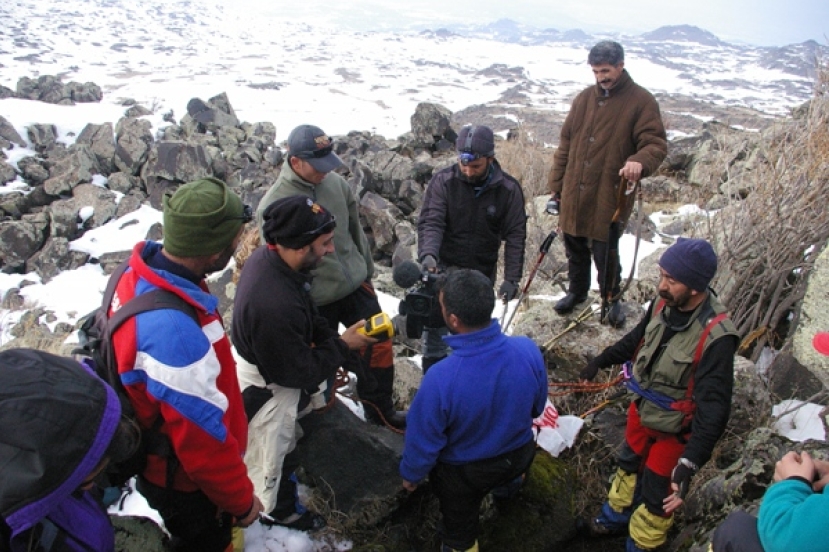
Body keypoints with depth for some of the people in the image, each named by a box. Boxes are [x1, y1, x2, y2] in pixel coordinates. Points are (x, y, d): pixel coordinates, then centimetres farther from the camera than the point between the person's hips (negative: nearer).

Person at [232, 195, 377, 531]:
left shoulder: (268, 257, -15)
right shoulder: (274, 305, -43)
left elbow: (308, 315, 4)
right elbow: (299, 373, -27)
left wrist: (332, 339, -5)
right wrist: (342, 346, -16)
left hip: (268, 362, 9)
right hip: (267, 390, -9)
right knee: (271, 454, 20)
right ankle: (282, 510, 48)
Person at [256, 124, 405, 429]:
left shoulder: (336, 183, -4)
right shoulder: (273, 205, -18)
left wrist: (366, 270, 16)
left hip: (357, 286, 5)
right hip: (316, 301, -4)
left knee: (379, 345, 11)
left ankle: (381, 409, 33)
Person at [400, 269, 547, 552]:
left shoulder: (440, 379, -41)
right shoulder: (528, 350, -27)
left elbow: (423, 440, -23)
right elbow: (537, 406, -6)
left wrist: (411, 474, -1)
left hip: (464, 474, -4)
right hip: (520, 457, 4)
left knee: (459, 524, 27)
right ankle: (509, 483, 69)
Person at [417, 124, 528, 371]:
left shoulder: (509, 189, -10)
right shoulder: (443, 181, -14)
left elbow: (515, 236, -8)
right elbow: (430, 221, -19)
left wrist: (512, 278, -12)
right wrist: (428, 254, -38)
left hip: (482, 272, 1)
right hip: (444, 267, -1)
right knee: (435, 322, 4)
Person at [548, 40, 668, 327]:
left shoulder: (641, 101, -5)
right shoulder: (584, 98, 10)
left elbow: (656, 144, -11)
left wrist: (640, 161, -34)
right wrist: (556, 184, 12)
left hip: (609, 196, -5)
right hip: (573, 195, 5)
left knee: (605, 252, 2)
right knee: (574, 248, 16)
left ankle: (611, 300, 27)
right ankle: (577, 291, 39)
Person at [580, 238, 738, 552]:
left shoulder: (716, 336, -34)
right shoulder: (664, 303, -16)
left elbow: (713, 407, -33)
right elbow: (638, 338, 6)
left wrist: (689, 463, -38)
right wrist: (602, 361, 15)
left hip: (674, 430, -6)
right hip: (642, 410, 7)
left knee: (657, 497, 14)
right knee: (629, 467, 29)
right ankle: (617, 515, 56)